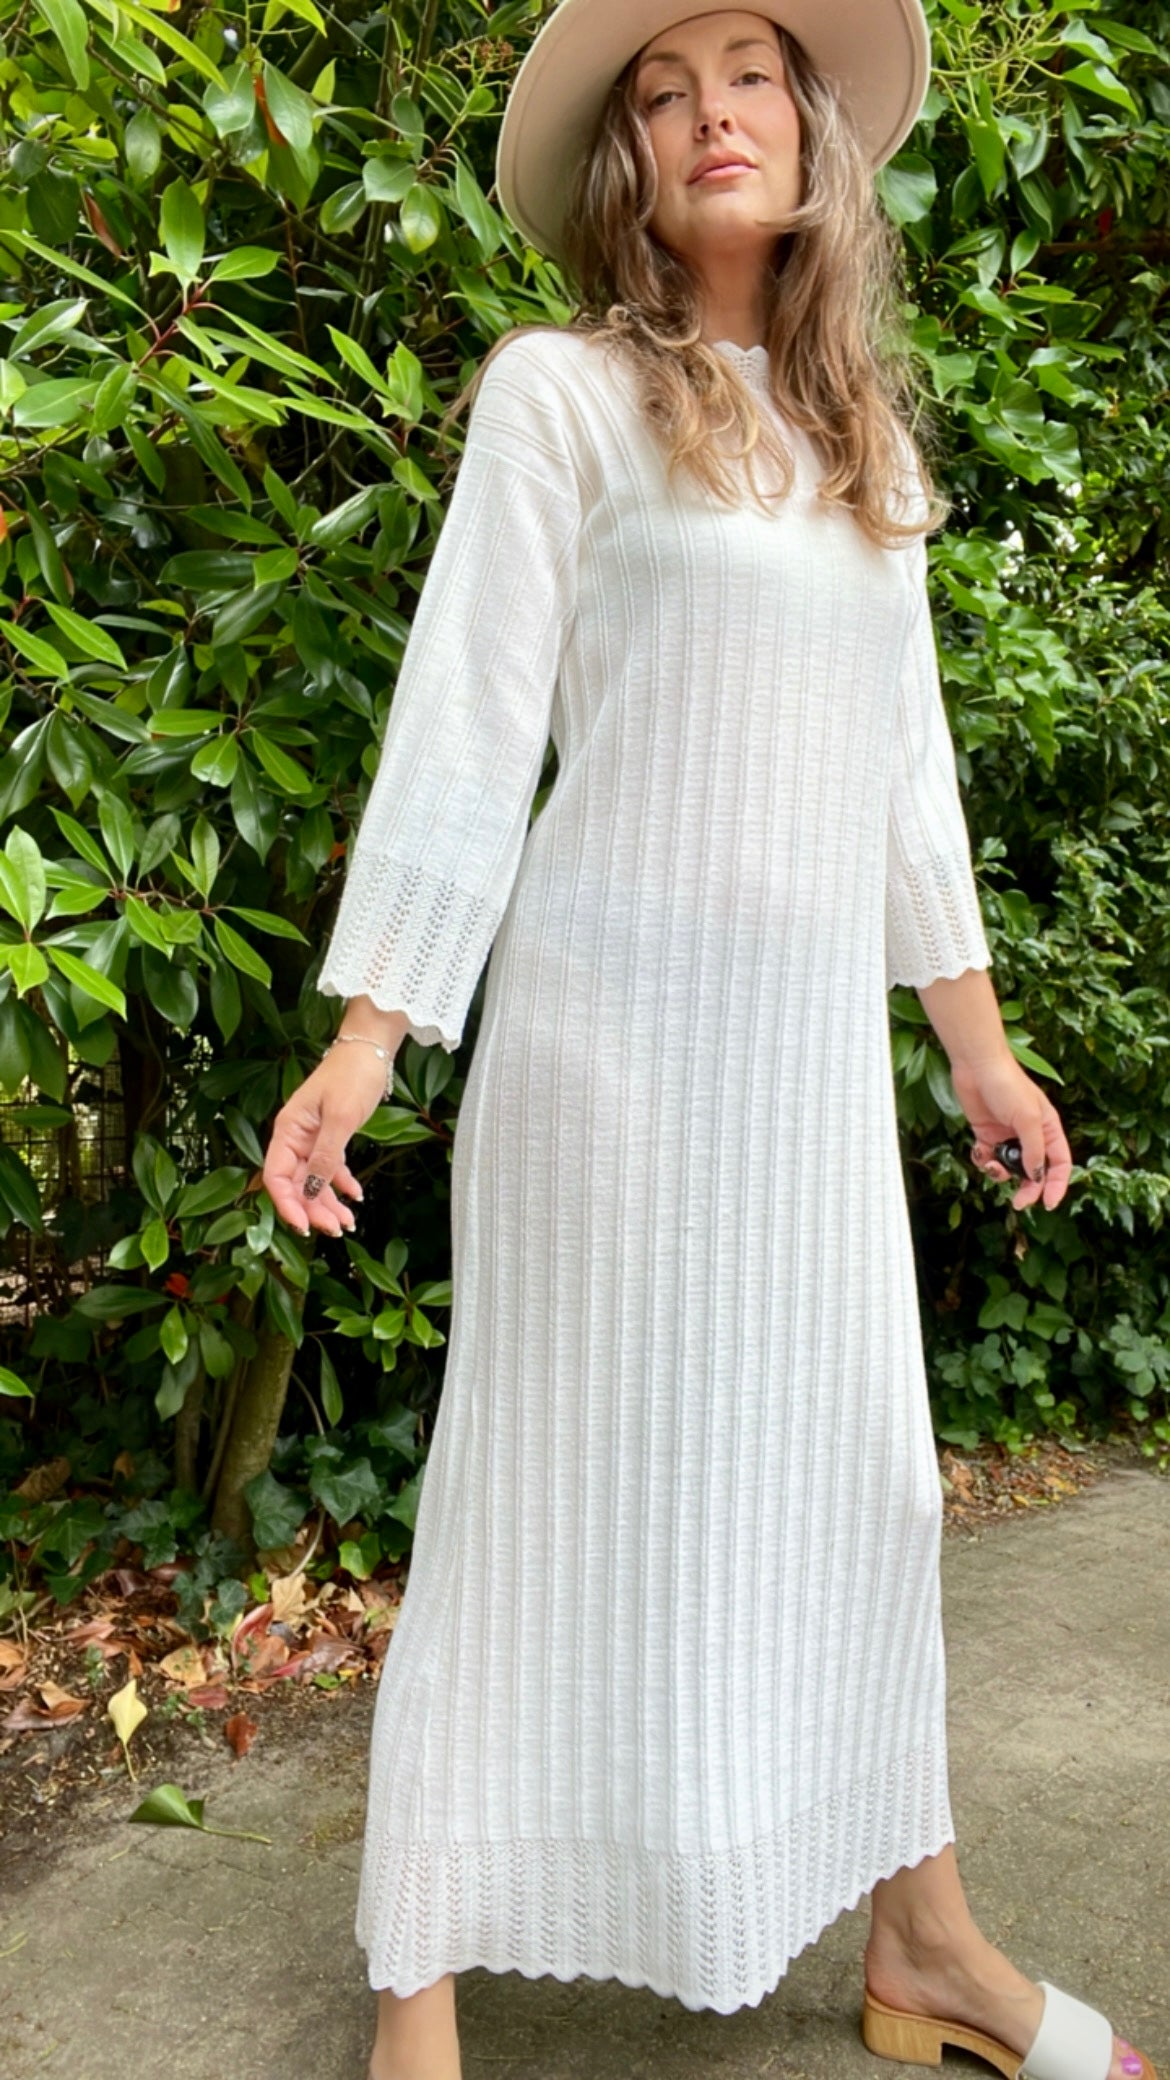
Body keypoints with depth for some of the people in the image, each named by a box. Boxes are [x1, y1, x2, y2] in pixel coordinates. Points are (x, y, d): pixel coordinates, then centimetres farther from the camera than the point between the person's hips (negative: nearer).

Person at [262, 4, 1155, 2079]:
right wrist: (367, 1035, -13)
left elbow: (903, 756, 17)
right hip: (615, 1025, -5)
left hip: (816, 1039, 6)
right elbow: (464, 722, -6)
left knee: (858, 1473, 12)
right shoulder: (562, 391, -1)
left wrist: (978, 1038, 16)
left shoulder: (867, 433, 16)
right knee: (555, 1486, 1)